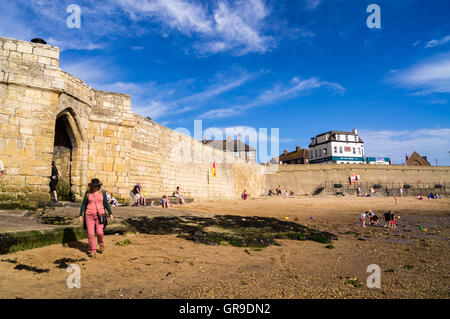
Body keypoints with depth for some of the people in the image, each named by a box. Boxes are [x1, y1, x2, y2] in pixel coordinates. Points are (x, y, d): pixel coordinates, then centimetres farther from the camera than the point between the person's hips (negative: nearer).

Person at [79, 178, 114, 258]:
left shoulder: (102, 193, 4)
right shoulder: (88, 194, 4)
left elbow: (106, 204, 6)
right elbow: (83, 205, 7)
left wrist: (110, 214, -1)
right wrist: (80, 215, 1)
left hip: (100, 215, -1)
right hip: (89, 215, 1)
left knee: (99, 232, -10)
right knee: (90, 233, -2)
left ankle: (101, 244, 22)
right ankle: (92, 251, 10)